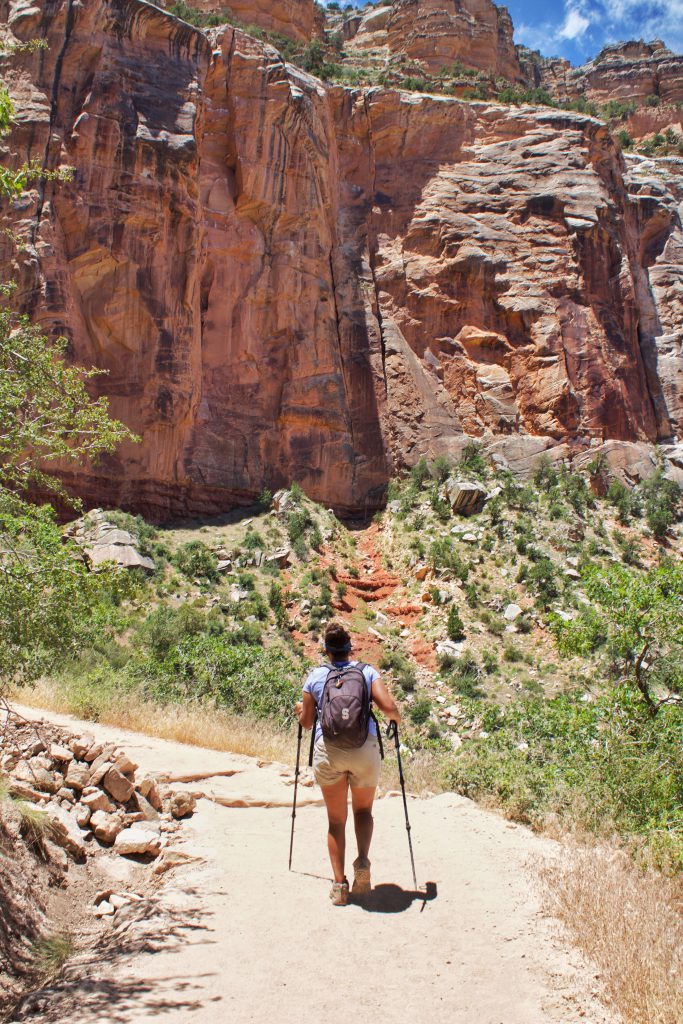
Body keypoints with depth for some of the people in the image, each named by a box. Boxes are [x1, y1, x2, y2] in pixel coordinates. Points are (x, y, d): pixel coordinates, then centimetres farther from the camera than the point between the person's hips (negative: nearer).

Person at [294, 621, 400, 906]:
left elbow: (306, 722, 9)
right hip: (365, 748, 0)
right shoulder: (368, 671, 4)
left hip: (328, 749, 0)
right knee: (363, 809, 22)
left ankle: (339, 883, 6)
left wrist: (300, 709, 31)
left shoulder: (315, 676, 6)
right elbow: (388, 707, -6)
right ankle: (363, 861, 0)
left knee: (336, 819, 13)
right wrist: (396, 717, 16)